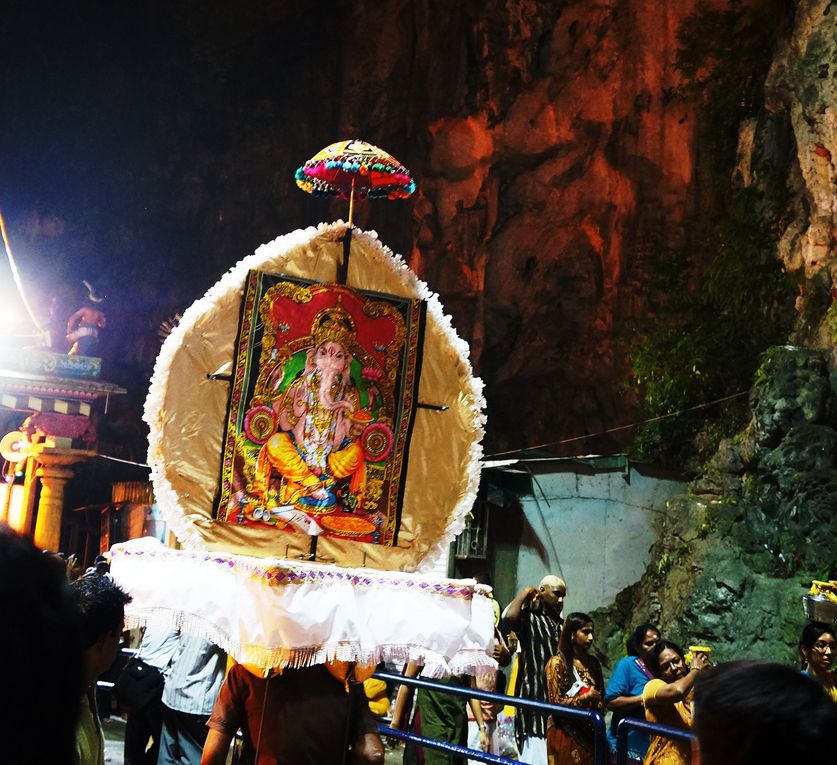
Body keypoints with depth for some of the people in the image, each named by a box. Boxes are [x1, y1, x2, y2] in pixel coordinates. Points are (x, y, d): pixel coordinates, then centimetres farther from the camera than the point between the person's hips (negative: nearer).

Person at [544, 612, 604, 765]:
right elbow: (555, 703, -12)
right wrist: (585, 698, -22)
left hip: (590, 731, 5)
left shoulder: (592, 662, 9)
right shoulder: (557, 663, -9)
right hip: (567, 734, -5)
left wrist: (598, 704, -5)